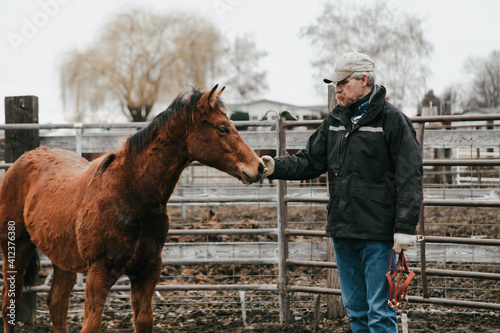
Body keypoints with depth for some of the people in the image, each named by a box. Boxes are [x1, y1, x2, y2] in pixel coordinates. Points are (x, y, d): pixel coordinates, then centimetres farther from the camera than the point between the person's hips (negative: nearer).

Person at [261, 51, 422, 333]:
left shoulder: (392, 120, -8)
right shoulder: (334, 121, 12)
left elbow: (409, 178, -11)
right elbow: (311, 161, 12)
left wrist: (405, 228, -17)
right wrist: (277, 167, -7)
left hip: (378, 234, -7)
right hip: (342, 232, 7)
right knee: (355, 309, 15)